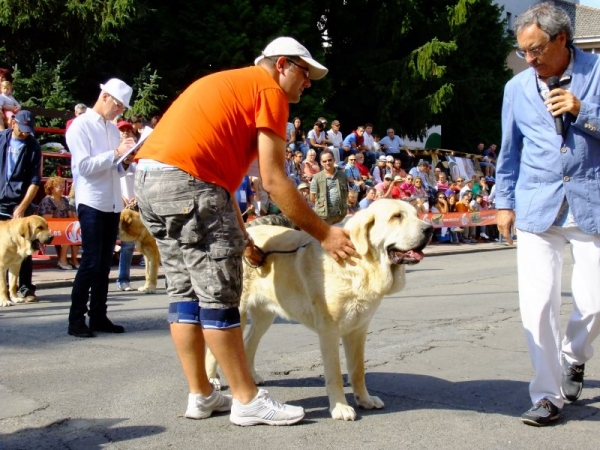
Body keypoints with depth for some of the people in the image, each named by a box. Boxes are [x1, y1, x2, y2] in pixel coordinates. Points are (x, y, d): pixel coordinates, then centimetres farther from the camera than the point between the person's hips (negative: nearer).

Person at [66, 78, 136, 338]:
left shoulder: (113, 128, 15)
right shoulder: (80, 126, -5)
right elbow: (84, 166, -15)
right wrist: (115, 154, -17)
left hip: (113, 204, 7)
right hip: (92, 203, -7)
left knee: (105, 263, 8)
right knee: (91, 262, -8)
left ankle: (98, 316, 14)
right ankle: (76, 320, -1)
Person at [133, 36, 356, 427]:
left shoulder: (229, 86, 28)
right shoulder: (269, 90, 1)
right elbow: (274, 180, -7)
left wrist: (241, 237, 22)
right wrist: (324, 234, -2)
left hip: (150, 177, 10)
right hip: (187, 181, -10)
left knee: (185, 291, 13)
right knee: (219, 294, -3)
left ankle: (201, 395, 19)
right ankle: (247, 400, 5)